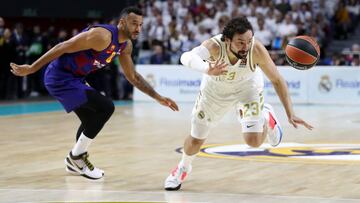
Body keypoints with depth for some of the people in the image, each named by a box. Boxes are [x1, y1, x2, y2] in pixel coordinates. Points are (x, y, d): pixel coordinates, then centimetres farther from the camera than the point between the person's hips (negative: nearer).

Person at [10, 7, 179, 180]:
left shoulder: (125, 46, 5)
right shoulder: (102, 36, -25)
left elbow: (133, 77, 18)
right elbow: (63, 47, -24)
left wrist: (158, 97, 13)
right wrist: (31, 69, -23)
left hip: (73, 78, 10)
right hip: (59, 76, -10)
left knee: (91, 120, 21)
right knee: (105, 107, -16)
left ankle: (75, 163, 38)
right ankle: (77, 156, -3)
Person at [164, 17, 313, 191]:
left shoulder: (256, 49, -35)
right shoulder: (214, 45, -39)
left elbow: (277, 80, -24)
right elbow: (186, 57, -59)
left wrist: (290, 114, -28)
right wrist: (208, 70, -79)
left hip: (247, 87, 0)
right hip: (215, 89, 0)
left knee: (253, 141, -16)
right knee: (195, 140, 9)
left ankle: (266, 117, 19)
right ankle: (183, 167, 44)